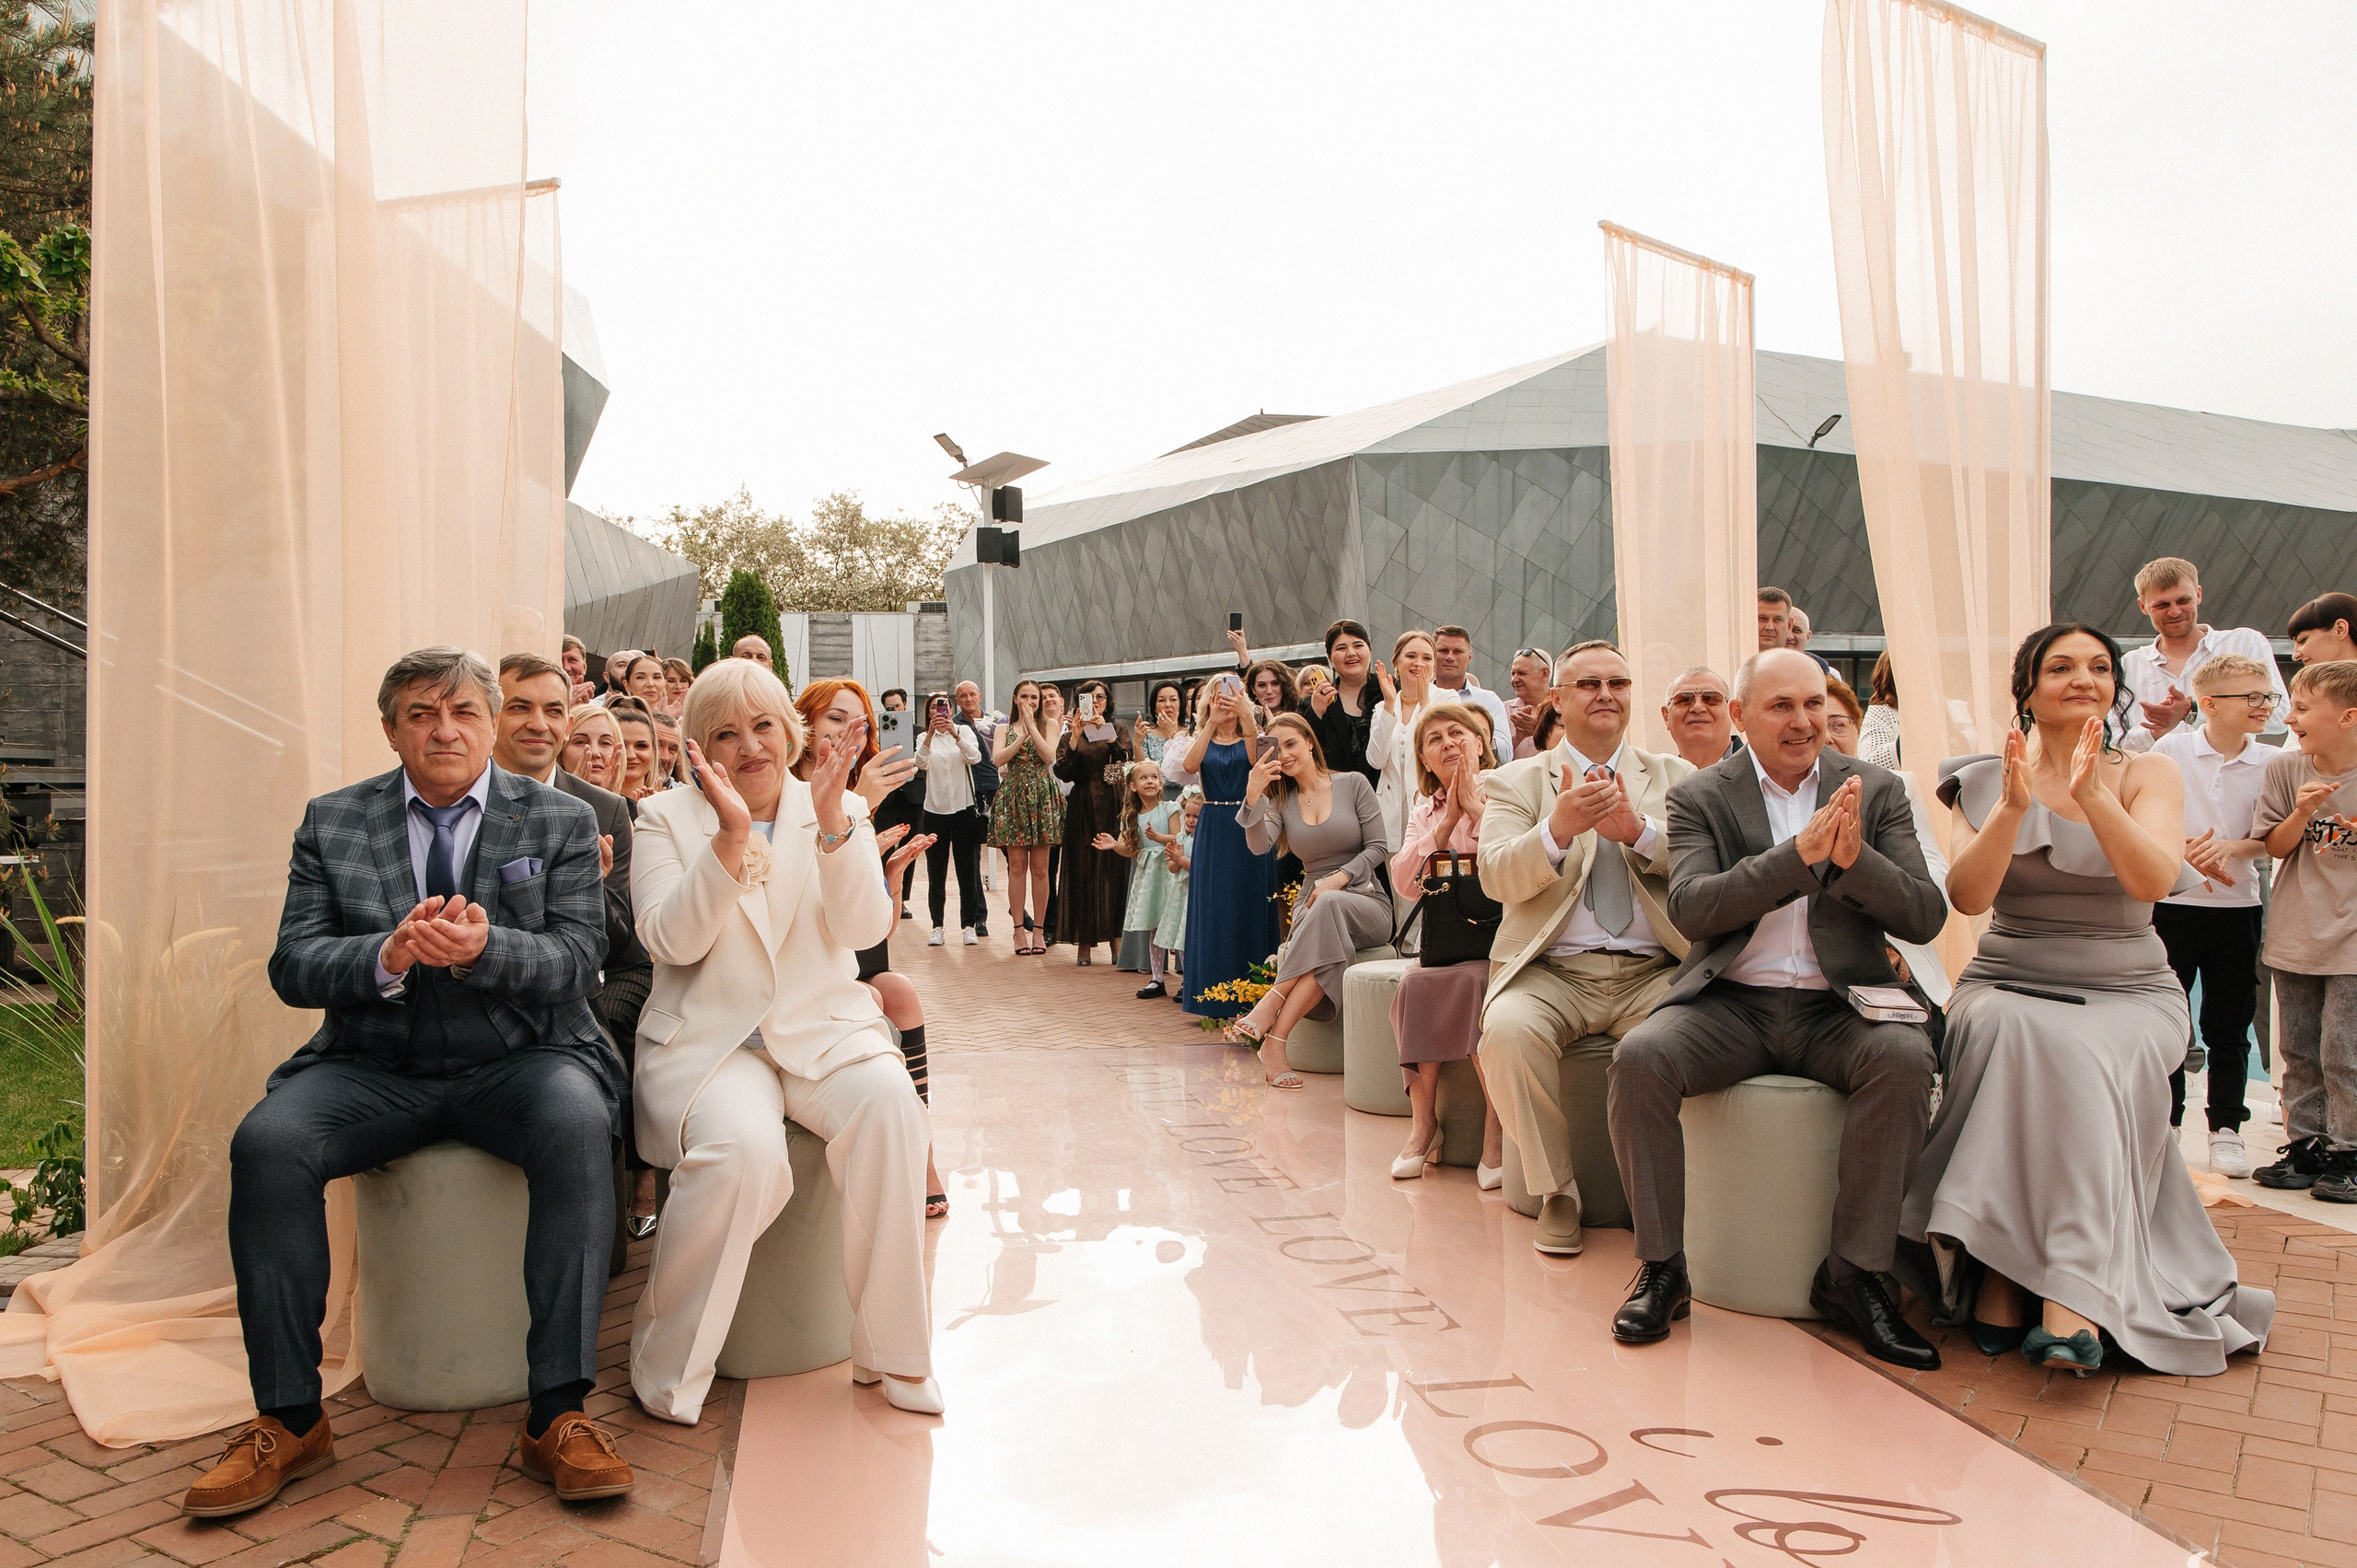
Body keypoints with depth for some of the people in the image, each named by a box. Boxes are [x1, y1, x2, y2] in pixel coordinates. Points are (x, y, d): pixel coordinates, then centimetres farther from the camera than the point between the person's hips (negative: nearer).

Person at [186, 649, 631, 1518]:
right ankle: (288, 1420, -11)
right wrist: (389, 955, -21)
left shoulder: (560, 820, 4)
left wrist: (484, 949, -25)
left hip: (518, 1060, -2)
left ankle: (558, 1416, -28)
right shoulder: (331, 821, 9)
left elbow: (578, 957, -4)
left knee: (578, 1126, -33)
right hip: (376, 1068, 2)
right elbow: (292, 966, 1)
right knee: (265, 1140, -25)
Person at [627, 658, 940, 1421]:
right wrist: (731, 836, -21)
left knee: (889, 1099, -30)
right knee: (744, 1148, -33)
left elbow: (864, 929, -6)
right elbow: (673, 941, -9)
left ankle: (889, 1350, -15)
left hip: (822, 1029, 2)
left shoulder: (841, 811, 10)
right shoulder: (666, 817, 6)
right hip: (708, 1038, -2)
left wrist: (831, 817, -18)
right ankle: (667, 1365, -8)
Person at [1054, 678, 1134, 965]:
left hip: (1114, 808, 1)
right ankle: (1085, 941, 2)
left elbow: (1124, 757, -9)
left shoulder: (1117, 730, 11)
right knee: (1084, 871, -2)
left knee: (1115, 870, -1)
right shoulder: (1071, 734, 8)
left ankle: (1115, 936, 5)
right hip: (1083, 809, -1)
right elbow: (1064, 773, -7)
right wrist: (1074, 737, -14)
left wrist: (1106, 732, -20)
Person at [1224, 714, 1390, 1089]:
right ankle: (1275, 1046, -39)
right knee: (1326, 944, -36)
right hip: (1311, 904, 2)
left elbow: (1378, 848, 0)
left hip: (1364, 903, -2)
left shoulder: (1353, 784, 5)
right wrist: (1253, 795, -23)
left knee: (1330, 906, -40)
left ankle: (1270, 1006, -38)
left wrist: (1340, 877, -16)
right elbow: (1259, 845, -8)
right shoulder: (1281, 800, 12)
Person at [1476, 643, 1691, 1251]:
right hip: (1552, 972, -1)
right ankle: (1557, 1192, -9)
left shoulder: (1674, 777, 17)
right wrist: (1558, 829, -25)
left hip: (1653, 973, 1)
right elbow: (1497, 877, -6)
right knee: (1507, 1030, -32)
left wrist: (1638, 831, -17)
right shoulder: (1514, 781, 12)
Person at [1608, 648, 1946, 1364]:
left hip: (1836, 1007, 1)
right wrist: (1798, 853, -21)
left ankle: (1853, 1270, -15)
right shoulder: (1699, 796, 6)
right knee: (1639, 1055, -28)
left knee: (1905, 1056, -30)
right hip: (1731, 1003, -1)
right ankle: (1662, 1265, -11)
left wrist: (1854, 858, -19)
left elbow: (1926, 917, 1)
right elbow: (1689, 909, -11)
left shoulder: (1876, 791, 10)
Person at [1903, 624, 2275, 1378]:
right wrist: (2013, 807, -21)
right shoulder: (1987, 782, 7)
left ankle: (2075, 1293, -37)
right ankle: (2000, 1277, -32)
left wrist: (2091, 793, -25)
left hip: (2127, 993, 0)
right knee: (2011, 1037, -34)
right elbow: (1967, 896, -8)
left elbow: (2155, 880, -12)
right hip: (2008, 985, 0)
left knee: (2088, 1057, -34)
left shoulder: (2148, 775, 7)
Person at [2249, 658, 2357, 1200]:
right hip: (2295, 935, 3)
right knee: (2298, 1053, 10)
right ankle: (2305, 1146, 21)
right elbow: (2276, 846, 1)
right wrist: (2302, 812, -14)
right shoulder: (2286, 768, 0)